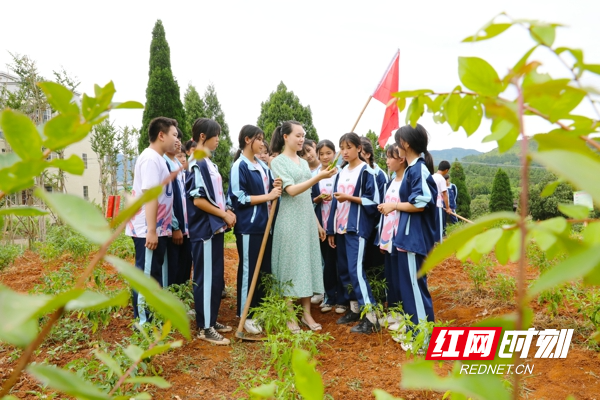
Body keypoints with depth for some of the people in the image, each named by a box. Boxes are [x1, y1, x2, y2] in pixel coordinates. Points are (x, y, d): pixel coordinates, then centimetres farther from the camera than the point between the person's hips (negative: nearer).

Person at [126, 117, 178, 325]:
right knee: (146, 274, -2)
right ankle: (143, 322, 8)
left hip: (157, 229, 10)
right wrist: (151, 231, -25)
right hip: (148, 230, -10)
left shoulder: (157, 158, 15)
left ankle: (151, 318, 25)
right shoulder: (151, 158, -15)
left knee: (154, 274, 15)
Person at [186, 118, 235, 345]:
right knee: (206, 279, -3)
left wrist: (227, 212, 4)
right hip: (204, 229, -10)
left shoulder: (209, 163, 16)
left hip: (215, 228, 10)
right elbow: (198, 200, -20)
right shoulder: (198, 163, -14)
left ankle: (211, 320, 25)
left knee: (217, 278, 14)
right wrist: (224, 215, -12)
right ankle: (204, 328, 7)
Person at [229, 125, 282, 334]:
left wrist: (276, 187, -3)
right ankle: (246, 315, 12)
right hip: (248, 226, -7)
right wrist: (267, 196, -15)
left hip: (264, 224, 8)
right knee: (249, 270, 0)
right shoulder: (239, 166, -9)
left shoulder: (263, 165, 12)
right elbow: (239, 198, -14)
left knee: (264, 269, 13)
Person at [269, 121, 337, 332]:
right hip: (290, 221, -7)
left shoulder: (303, 163, 14)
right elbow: (291, 190, -19)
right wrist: (319, 176, -27)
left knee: (308, 264, 8)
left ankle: (306, 313, 18)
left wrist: (317, 223, 15)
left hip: (307, 220, 7)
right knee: (291, 265, -1)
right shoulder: (278, 161, -6)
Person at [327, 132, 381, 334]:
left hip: (357, 227, -8)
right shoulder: (341, 172, 14)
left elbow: (373, 201, -10)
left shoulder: (366, 172, -6)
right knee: (344, 269, 10)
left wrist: (349, 197, -19)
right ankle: (354, 309, 22)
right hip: (341, 227, 8)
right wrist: (331, 229, 13)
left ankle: (371, 317, -9)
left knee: (356, 269, -13)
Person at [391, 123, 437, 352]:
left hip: (415, 237, -10)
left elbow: (421, 204, -22)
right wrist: (396, 206, 7)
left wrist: (394, 206, -11)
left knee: (415, 285, -1)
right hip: (408, 236, 10)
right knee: (407, 284, 17)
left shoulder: (418, 169, -17)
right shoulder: (413, 168, 13)